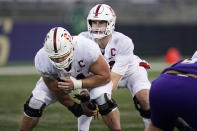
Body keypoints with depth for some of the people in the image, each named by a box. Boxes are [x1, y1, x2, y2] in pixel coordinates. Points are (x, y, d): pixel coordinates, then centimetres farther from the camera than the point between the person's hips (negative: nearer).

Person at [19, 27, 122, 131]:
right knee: (35, 103, -7)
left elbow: (105, 76, -29)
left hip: (90, 76, -2)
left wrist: (76, 84, -38)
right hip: (59, 78, 2)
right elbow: (56, 90, -17)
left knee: (103, 102, -27)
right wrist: (74, 107, -11)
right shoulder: (42, 61, -34)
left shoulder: (87, 48, -43)